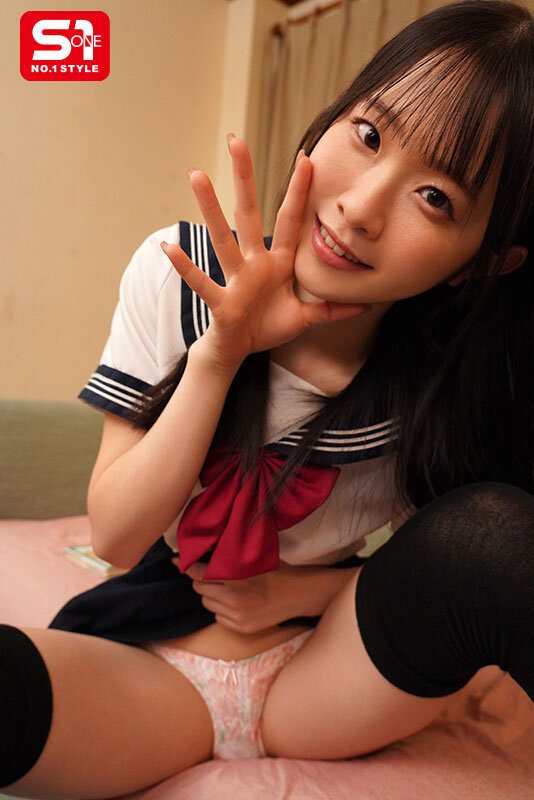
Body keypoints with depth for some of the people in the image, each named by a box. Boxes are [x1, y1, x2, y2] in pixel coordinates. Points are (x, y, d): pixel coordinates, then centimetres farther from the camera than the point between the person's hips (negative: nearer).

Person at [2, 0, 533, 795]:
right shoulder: (177, 277, -15)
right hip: (149, 668, -1)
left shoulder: (466, 368, -15)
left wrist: (305, 589, -14)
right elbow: (115, 536, -14)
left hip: (325, 677, 2)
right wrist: (220, 355, -29)